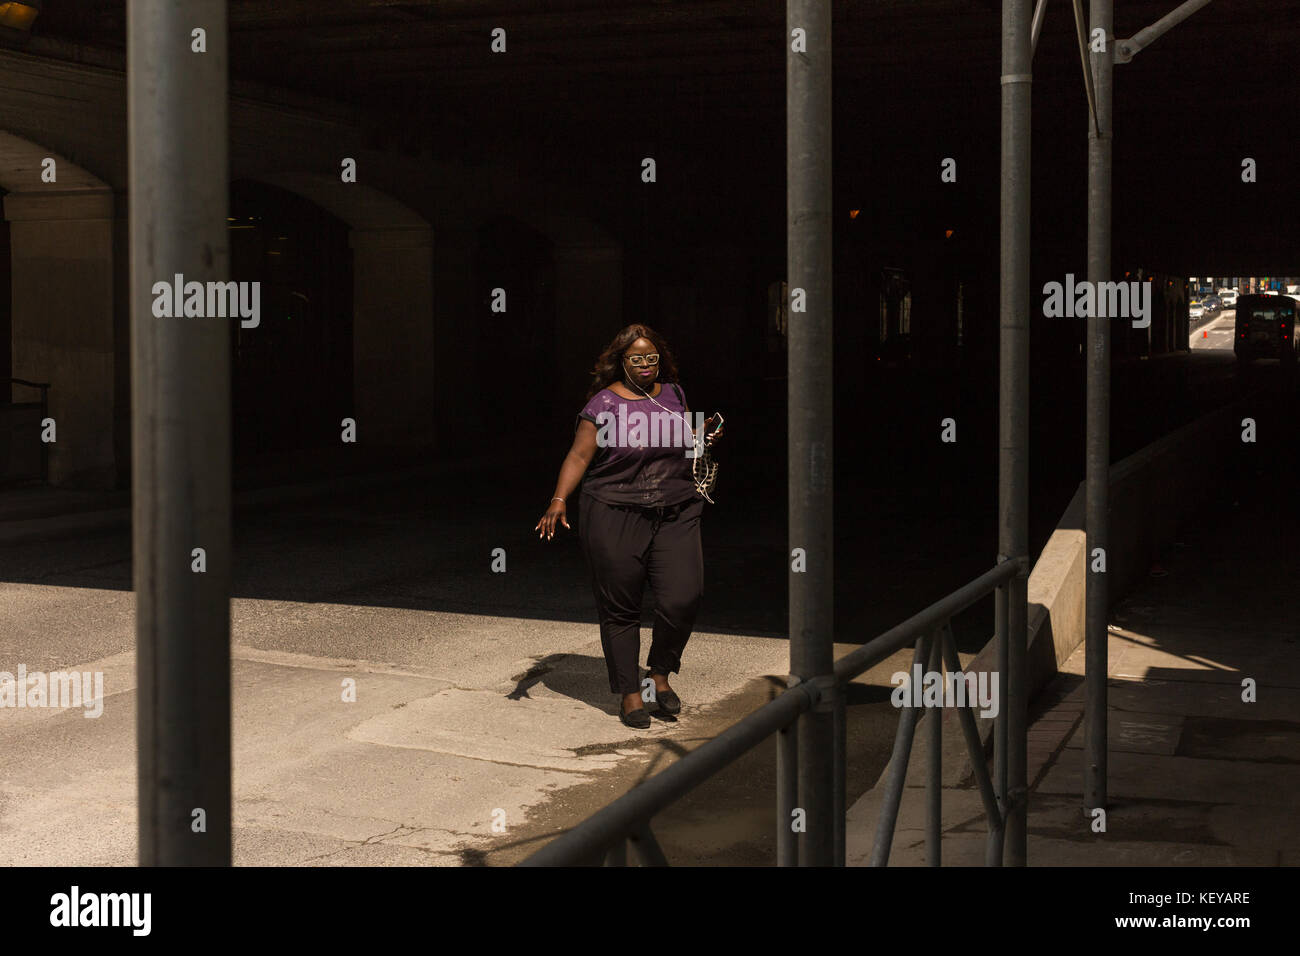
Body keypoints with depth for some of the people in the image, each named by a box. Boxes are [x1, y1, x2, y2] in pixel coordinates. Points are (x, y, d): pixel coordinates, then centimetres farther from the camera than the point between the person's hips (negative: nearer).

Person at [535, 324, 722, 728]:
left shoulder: (673, 395, 13)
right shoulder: (604, 404, -3)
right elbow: (579, 456, -7)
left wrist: (703, 436, 6)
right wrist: (559, 501, -20)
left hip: (675, 516, 4)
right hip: (615, 518, -3)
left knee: (683, 598, -10)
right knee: (619, 609, 1)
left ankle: (660, 674, 14)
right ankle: (629, 692, 15)